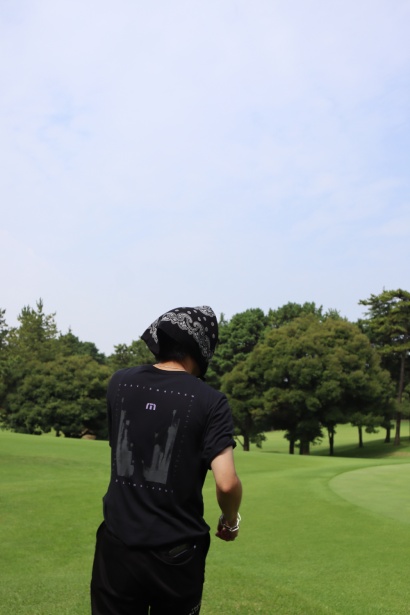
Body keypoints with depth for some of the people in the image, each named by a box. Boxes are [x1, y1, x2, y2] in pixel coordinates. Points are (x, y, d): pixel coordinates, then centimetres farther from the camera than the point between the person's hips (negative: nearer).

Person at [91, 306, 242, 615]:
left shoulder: (120, 382, 0)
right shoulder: (210, 401, -11)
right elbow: (226, 483, -17)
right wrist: (230, 522, 2)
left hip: (118, 546, 2)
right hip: (177, 554, -2)